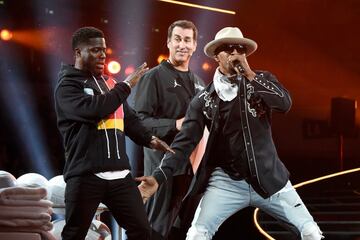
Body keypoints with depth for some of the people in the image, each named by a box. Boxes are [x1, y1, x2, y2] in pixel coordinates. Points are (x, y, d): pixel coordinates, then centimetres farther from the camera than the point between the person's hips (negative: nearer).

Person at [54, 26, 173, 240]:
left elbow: (129, 118, 22)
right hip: (86, 175, -6)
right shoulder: (68, 85, -4)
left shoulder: (109, 83, 17)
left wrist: (149, 139, 4)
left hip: (120, 174, 6)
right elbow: (93, 109, -22)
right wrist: (126, 85, -12)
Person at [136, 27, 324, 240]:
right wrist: (159, 177, -14)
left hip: (268, 178, 1)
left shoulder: (262, 80, 3)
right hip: (226, 181, -1)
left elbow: (285, 104, -15)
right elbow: (185, 141, -3)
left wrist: (249, 75, -18)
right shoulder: (204, 99, 0)